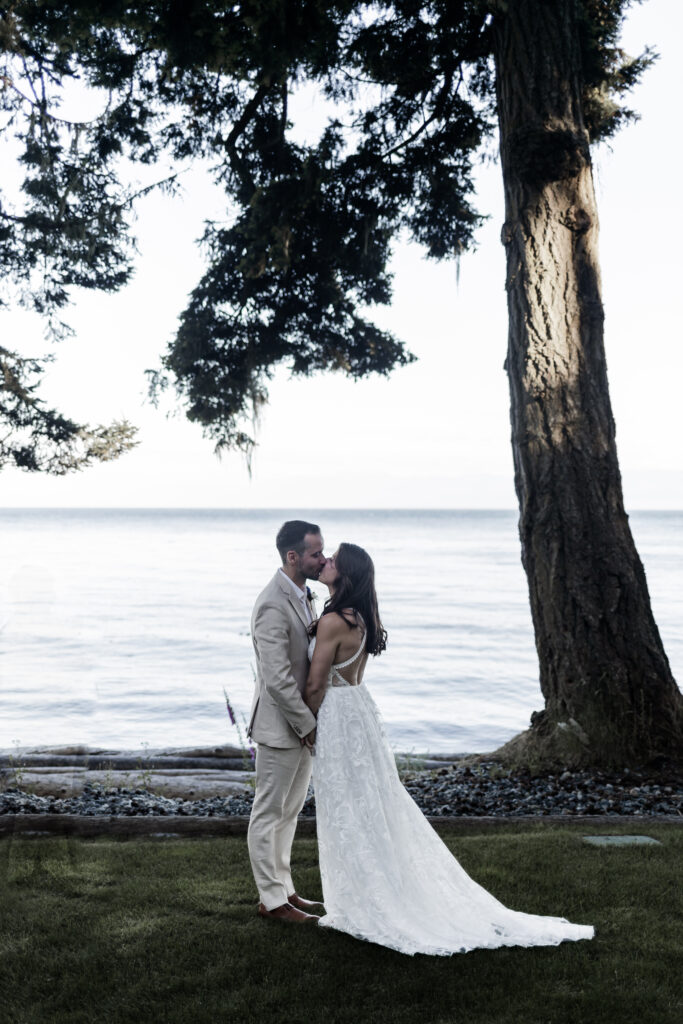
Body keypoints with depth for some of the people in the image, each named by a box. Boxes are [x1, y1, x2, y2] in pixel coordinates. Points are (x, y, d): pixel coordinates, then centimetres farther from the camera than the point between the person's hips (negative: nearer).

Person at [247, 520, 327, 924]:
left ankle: (283, 888, 32)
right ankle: (272, 899, 16)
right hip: (281, 727, -10)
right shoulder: (273, 606, -23)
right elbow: (277, 681, -25)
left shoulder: (302, 595, 7)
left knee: (289, 812, 19)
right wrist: (310, 726, -19)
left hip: (303, 723, 10)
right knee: (269, 814, 5)